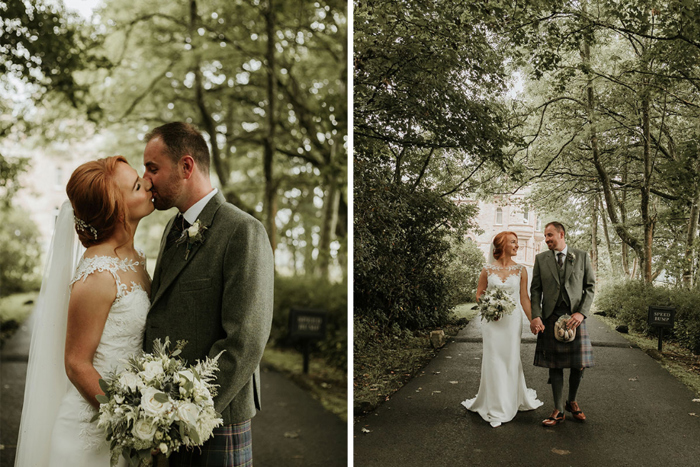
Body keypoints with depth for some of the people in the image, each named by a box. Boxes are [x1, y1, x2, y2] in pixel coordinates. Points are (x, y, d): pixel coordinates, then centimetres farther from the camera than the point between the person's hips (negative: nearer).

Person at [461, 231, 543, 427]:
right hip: (492, 320, -1)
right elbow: (479, 293, 7)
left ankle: (513, 400, 29)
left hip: (512, 319, 1)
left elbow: (524, 298, 3)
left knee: (511, 359, 7)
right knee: (493, 359, 2)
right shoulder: (488, 269, -1)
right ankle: (495, 406, 16)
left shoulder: (520, 270, 1)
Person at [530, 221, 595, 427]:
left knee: (579, 365, 2)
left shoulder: (582, 257, 6)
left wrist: (582, 312, -10)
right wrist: (535, 316, -8)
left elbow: (590, 286, 4)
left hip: (575, 316, 0)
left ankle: (572, 402, 27)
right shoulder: (541, 259, 7)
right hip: (550, 317, 0)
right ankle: (558, 411, 14)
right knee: (554, 366, 4)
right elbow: (535, 290, 5)